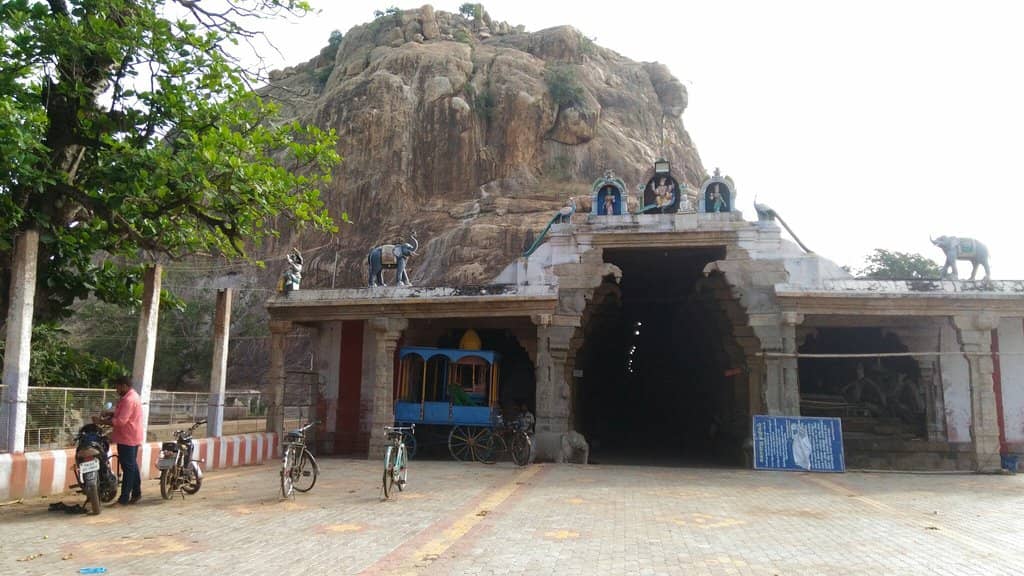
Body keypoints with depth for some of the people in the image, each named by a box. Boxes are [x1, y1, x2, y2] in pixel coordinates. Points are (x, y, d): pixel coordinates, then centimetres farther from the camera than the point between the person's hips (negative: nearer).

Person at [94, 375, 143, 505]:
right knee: (132, 466, 16)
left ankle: (124, 498, -1)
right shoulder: (131, 396, 13)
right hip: (131, 438, 11)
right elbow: (123, 415, 22)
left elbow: (120, 421, -27)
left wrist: (101, 421, -21)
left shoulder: (129, 400, -22)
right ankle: (136, 493, 24)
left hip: (127, 439, -11)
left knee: (128, 467, -5)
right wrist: (110, 413, 7)